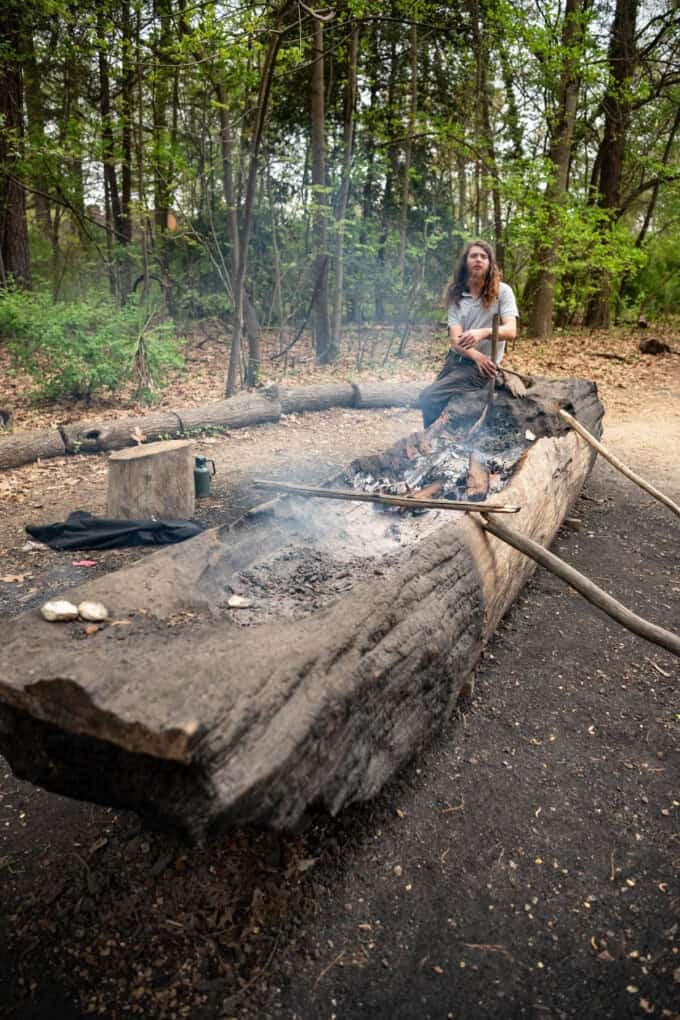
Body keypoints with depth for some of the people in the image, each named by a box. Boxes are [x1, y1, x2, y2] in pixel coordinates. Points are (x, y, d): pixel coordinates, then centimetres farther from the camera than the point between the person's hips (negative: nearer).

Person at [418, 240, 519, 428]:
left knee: (429, 398, -20)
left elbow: (510, 331, -18)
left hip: (481, 366, -5)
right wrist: (477, 356, -29)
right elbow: (455, 338, -8)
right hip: (455, 360, 5)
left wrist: (483, 333, -39)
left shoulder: (502, 291, -6)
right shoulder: (457, 295, 3)